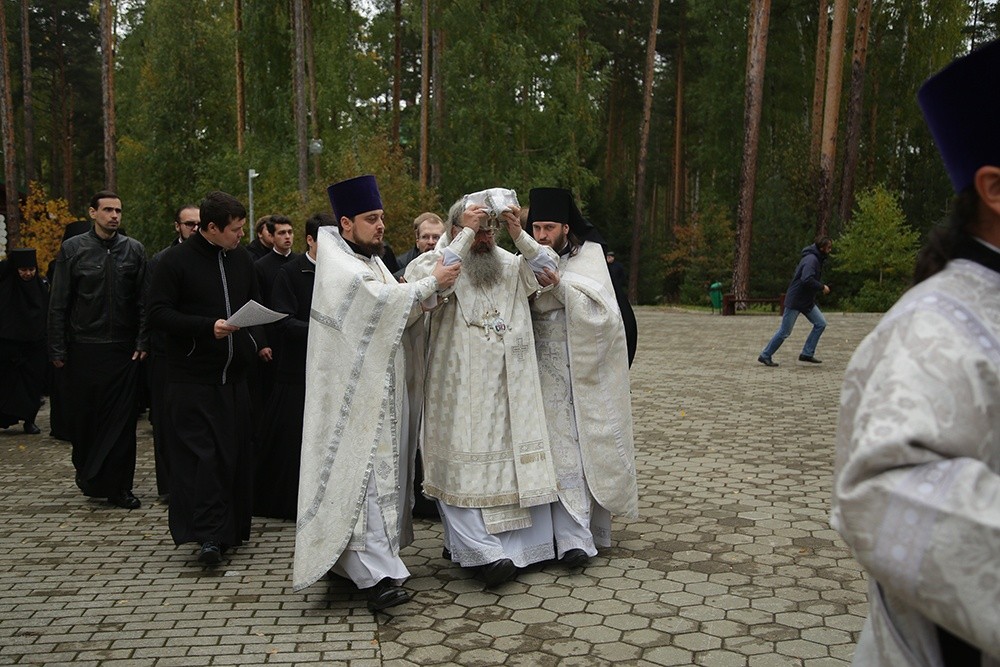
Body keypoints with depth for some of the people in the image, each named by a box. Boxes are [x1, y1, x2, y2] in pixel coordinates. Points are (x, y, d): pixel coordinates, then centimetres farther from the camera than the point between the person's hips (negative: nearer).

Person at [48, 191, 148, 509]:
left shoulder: (134, 250, 5)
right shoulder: (73, 249, 2)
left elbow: (143, 301, 5)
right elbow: (58, 303, 2)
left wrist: (142, 342, -3)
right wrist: (57, 349, -2)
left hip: (124, 348, 1)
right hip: (85, 348, -1)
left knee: (123, 419, 0)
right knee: (85, 417, 9)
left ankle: (118, 487, 8)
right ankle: (86, 473, 30)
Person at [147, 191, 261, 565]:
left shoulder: (241, 259, 12)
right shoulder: (176, 262, -6)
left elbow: (255, 306, 24)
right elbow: (157, 314, -11)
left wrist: (257, 343, 9)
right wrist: (207, 327, -21)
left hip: (234, 376, 6)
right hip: (192, 378, -5)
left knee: (235, 455, 9)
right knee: (199, 456, -7)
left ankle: (233, 529, 20)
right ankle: (209, 535, -5)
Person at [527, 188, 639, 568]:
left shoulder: (589, 256, -2)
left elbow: (600, 309, -13)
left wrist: (561, 285, -23)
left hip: (586, 372, -2)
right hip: (551, 374, 2)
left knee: (589, 447, 4)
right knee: (561, 449, -5)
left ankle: (591, 527, 20)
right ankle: (574, 537, -6)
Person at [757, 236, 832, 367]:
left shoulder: (816, 259, 11)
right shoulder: (811, 259, -20)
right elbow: (806, 280, -33)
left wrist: (820, 286, 13)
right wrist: (822, 287, -21)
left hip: (807, 301, 10)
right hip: (795, 301, -10)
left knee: (821, 323, 2)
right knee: (784, 332, -3)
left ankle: (807, 353, 7)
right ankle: (765, 355, 9)